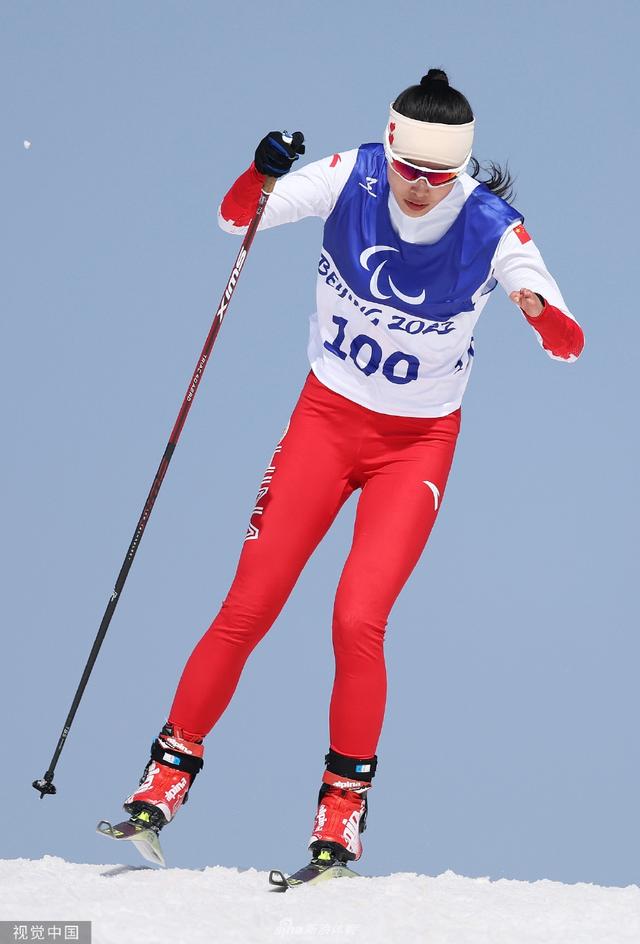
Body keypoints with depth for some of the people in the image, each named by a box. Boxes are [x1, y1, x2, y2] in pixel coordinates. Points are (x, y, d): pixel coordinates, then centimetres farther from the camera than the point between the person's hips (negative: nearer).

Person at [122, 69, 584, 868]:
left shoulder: (491, 228, -18)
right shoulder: (351, 178, -13)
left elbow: (567, 345, -22)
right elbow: (236, 217, -5)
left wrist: (541, 308, -46)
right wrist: (262, 174, -28)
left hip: (417, 443, -2)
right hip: (326, 417, 2)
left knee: (357, 621, -16)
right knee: (247, 608, -5)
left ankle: (346, 800, 2)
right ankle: (174, 763, 12)